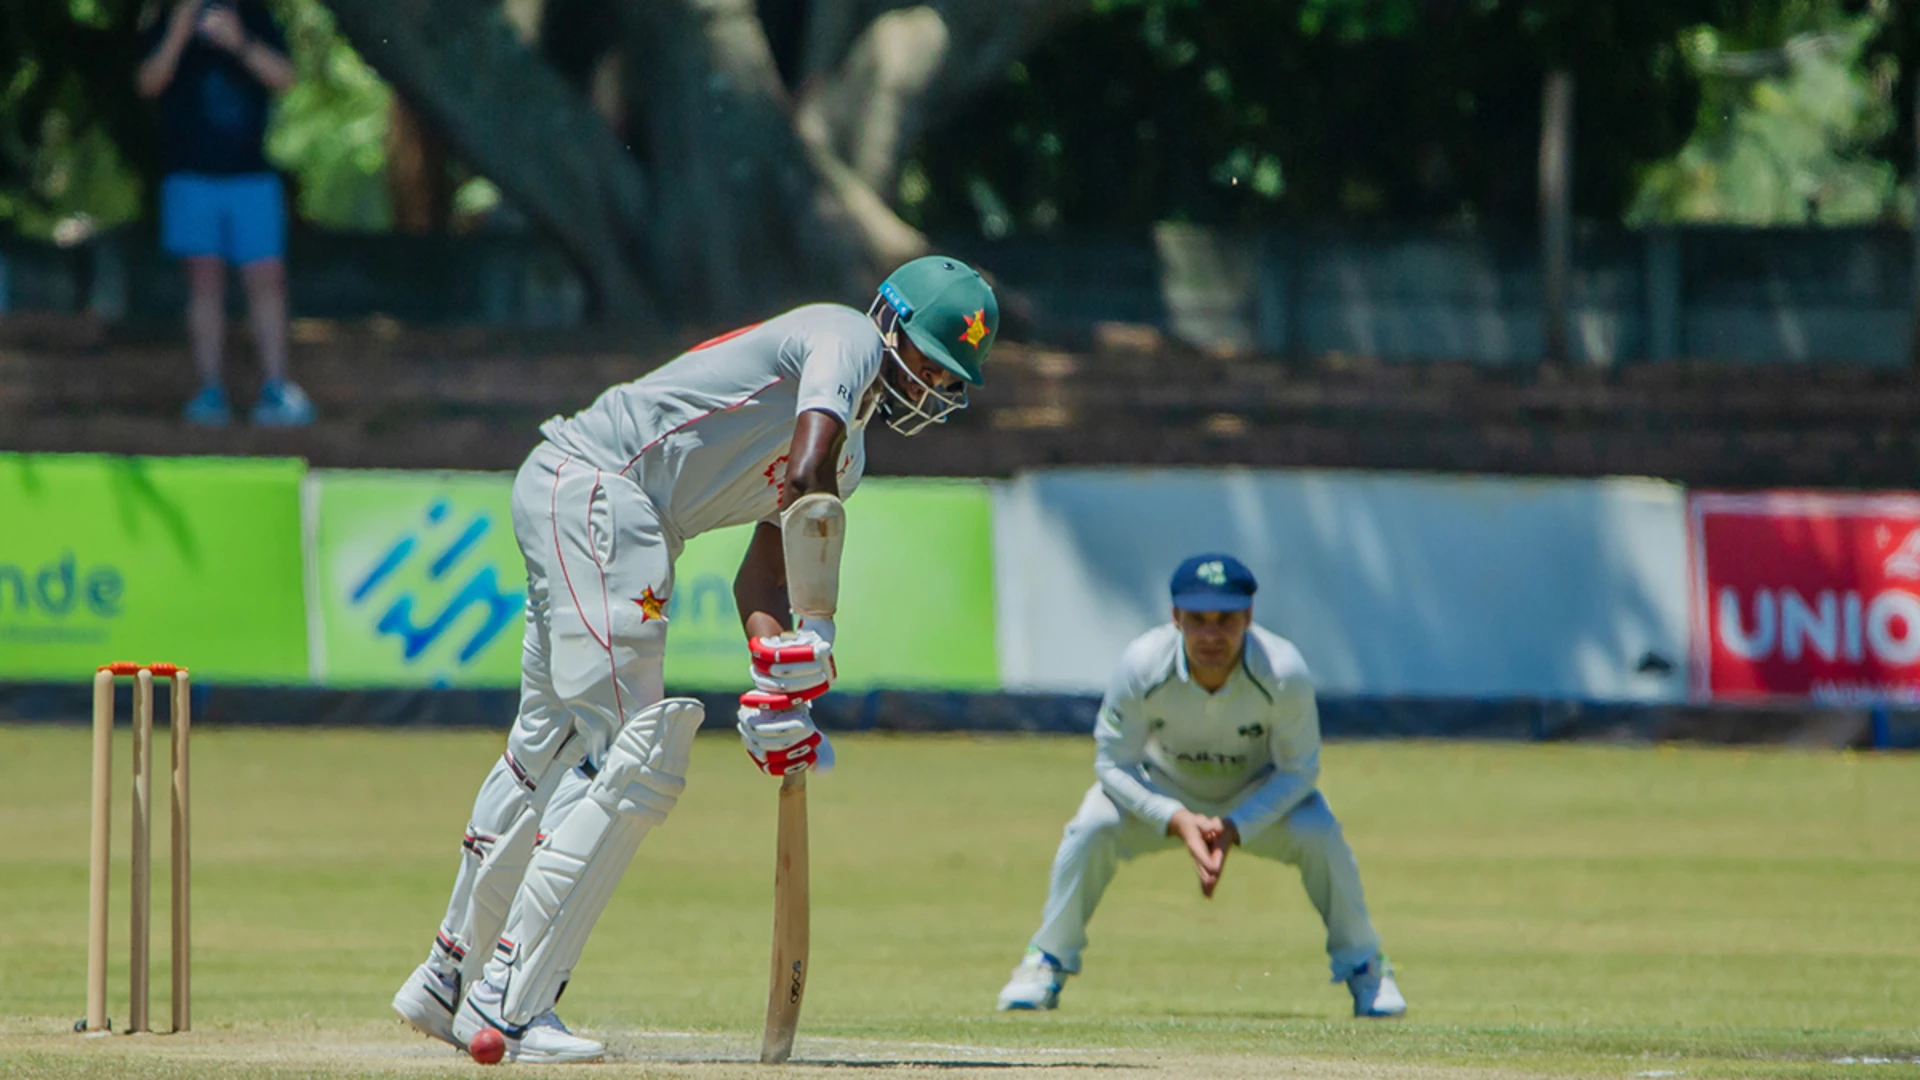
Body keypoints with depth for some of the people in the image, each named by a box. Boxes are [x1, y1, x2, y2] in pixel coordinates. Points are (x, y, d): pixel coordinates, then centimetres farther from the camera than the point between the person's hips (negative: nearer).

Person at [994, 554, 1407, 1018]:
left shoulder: (1284, 672, -33)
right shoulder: (1142, 665, -32)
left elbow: (1298, 770, -20)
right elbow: (1113, 764, -21)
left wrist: (1235, 828, -34)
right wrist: (1177, 821, -35)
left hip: (1261, 794, 0)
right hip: (1166, 791, 0)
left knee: (1320, 836, -28)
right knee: (1092, 827, -27)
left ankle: (1364, 966, -4)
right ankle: (1049, 960, -5)